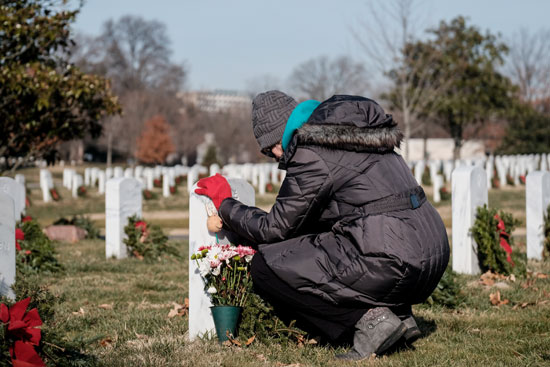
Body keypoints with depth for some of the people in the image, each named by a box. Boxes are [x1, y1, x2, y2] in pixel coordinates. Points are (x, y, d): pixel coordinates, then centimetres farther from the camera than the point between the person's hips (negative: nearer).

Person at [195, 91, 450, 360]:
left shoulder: (312, 155, -8)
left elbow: (275, 228, -2)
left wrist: (225, 204, 14)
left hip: (393, 267, -9)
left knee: (265, 267, -3)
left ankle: (370, 319, -7)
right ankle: (399, 314, 15)